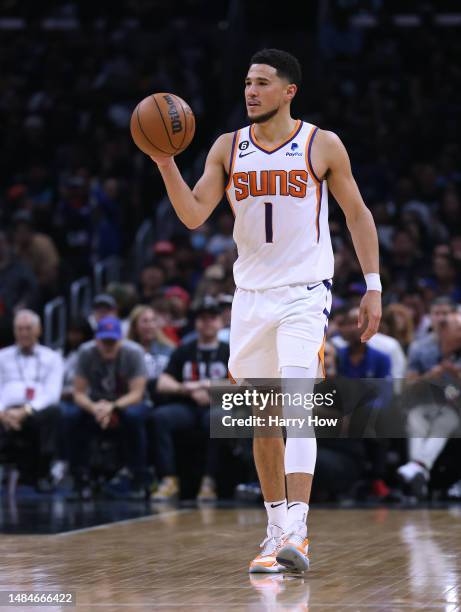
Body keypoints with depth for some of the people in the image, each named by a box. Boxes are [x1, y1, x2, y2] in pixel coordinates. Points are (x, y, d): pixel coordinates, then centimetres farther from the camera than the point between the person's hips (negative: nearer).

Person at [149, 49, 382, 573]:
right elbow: (194, 216, -2)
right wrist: (165, 164, -17)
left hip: (304, 293, -4)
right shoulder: (228, 148, 5)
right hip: (251, 294, 4)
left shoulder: (322, 145, -2)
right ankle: (276, 527, 22)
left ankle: (296, 532, -25)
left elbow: (357, 214, 5)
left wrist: (373, 287, 1)